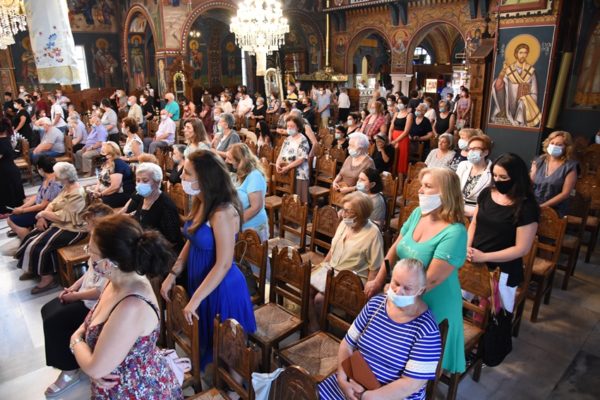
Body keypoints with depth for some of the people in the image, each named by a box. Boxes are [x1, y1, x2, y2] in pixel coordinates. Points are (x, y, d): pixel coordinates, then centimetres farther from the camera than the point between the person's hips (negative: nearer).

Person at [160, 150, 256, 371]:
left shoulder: (223, 213, -28)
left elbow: (224, 264, -26)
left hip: (222, 288, -8)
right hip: (199, 281, 8)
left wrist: (194, 300, -21)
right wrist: (172, 274, 6)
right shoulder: (200, 203, -1)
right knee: (205, 339, 26)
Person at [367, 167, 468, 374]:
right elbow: (395, 248, 4)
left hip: (432, 307, -6)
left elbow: (431, 279, -27)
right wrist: (378, 281, 0)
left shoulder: (454, 233, -27)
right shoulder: (417, 213, -4)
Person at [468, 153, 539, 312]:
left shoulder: (526, 208, -17)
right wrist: (468, 247, -8)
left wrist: (484, 257, -20)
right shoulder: (486, 193, 0)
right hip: (474, 263, 5)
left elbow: (521, 249, -17)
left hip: (502, 271, -5)